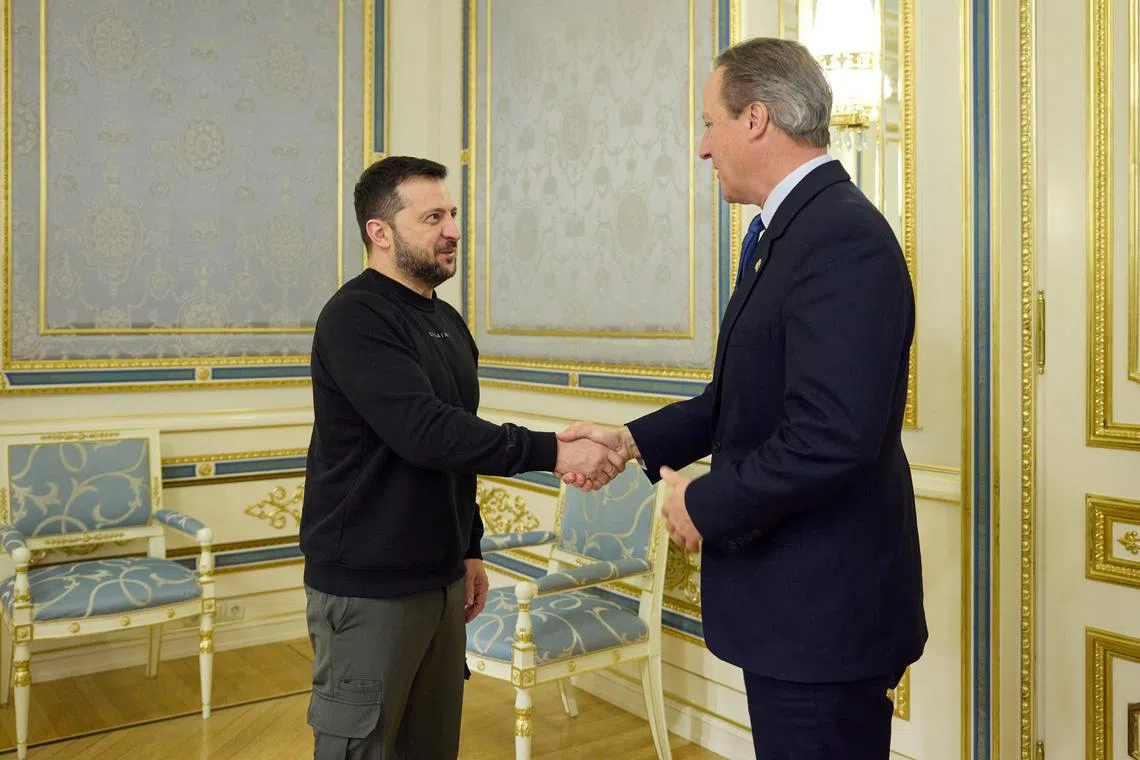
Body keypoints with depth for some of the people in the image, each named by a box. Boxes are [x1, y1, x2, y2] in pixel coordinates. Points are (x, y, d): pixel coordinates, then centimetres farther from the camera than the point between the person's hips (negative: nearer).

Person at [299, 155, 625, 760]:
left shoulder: (447, 322, 12)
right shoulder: (355, 317, -15)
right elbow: (425, 432, -27)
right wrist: (552, 453, -27)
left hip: (439, 579, 8)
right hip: (368, 587, -7)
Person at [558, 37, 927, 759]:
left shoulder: (842, 236, -21)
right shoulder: (787, 231, 11)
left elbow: (832, 434, -29)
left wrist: (707, 506, -16)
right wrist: (631, 440, 10)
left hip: (822, 610, -9)